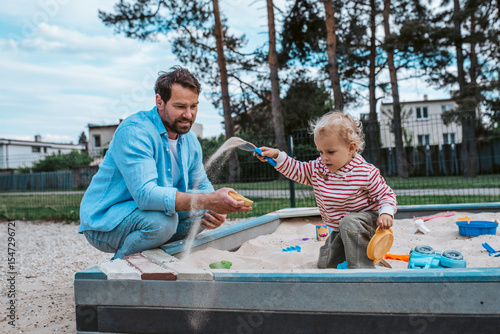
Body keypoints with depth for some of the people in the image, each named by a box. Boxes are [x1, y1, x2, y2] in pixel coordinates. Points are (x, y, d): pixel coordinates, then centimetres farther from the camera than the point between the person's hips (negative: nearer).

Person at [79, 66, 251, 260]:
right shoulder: (134, 131, -24)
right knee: (163, 220, -33)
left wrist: (214, 211, -14)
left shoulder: (190, 140, 3)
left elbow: (202, 185, 11)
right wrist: (209, 201, -44)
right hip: (103, 222, -7)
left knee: (203, 211, -6)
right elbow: (145, 194, -36)